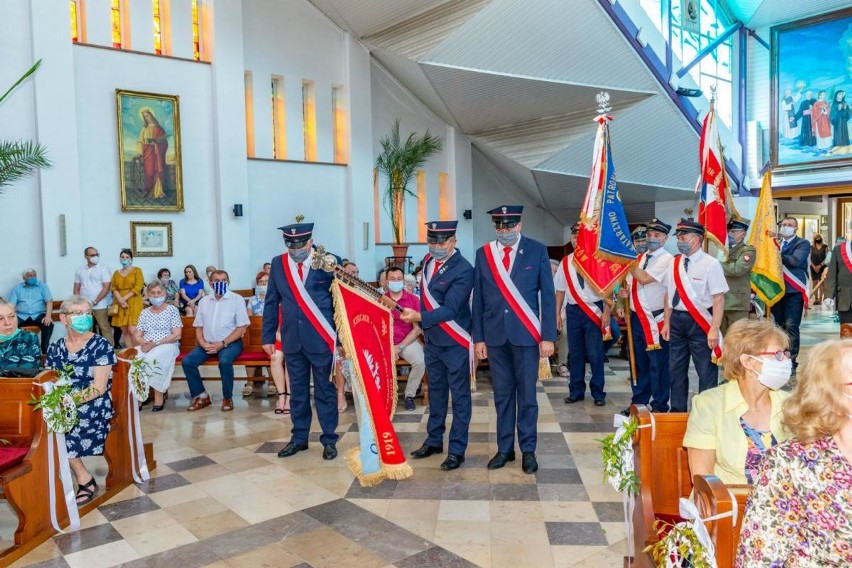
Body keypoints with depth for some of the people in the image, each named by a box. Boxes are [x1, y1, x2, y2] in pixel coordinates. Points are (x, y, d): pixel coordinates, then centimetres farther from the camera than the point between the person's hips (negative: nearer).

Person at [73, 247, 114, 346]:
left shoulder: (103, 269, -3)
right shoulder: (80, 270, 12)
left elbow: (106, 288, -9)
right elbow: (76, 288, 15)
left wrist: (95, 302, -13)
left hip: (100, 306, -4)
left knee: (105, 329, -4)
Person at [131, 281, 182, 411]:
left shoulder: (172, 309, 2)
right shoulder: (145, 312, 15)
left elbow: (176, 335, -7)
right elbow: (137, 336, 11)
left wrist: (156, 343, -17)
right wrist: (143, 343, -13)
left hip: (167, 345, -4)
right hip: (146, 346, 4)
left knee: (153, 359, -36)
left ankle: (159, 394, -23)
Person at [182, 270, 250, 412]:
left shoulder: (237, 299, -2)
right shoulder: (204, 301, 12)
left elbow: (242, 327, -7)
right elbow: (198, 327, 13)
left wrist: (222, 343, -15)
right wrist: (203, 344, -7)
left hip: (230, 342, -5)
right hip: (208, 343, 5)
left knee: (224, 361, -34)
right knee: (187, 362, -16)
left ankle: (227, 398, -13)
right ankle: (201, 396, 0)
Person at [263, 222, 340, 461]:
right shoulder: (278, 263, 4)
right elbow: (271, 302, 8)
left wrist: (340, 337, -4)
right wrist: (268, 336, 7)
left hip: (321, 338, -3)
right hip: (292, 339, 3)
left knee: (325, 390, 7)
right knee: (297, 390, 14)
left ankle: (329, 439, 19)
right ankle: (299, 437, 28)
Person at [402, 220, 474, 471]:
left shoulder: (463, 270, -20)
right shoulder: (427, 261, 4)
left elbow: (450, 309, -25)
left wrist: (419, 317, -36)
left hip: (455, 343, -7)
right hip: (432, 340, 8)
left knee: (459, 396, 4)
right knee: (436, 392, 18)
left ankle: (457, 450, 13)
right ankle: (434, 441, 32)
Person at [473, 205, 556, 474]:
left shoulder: (537, 250, -2)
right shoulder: (483, 253, 4)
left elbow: (548, 295, -2)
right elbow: (478, 299, 5)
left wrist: (548, 336, -6)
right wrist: (479, 337, 3)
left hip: (526, 334, -2)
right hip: (495, 335, 2)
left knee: (527, 394, 5)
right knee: (502, 394, 10)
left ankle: (528, 450, 18)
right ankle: (505, 448, 22)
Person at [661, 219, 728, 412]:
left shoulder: (710, 264, -12)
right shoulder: (674, 263, 6)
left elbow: (719, 299, -16)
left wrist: (714, 330, -21)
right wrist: (666, 323, 11)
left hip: (700, 322, -6)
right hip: (677, 320, 6)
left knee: (706, 371, 5)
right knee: (676, 369, 15)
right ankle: (677, 411, 30)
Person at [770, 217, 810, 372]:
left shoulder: (803, 244, 1)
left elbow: (795, 260, -17)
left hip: (794, 290, -5)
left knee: (791, 327, -8)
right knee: (779, 326, 11)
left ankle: (791, 361, -4)